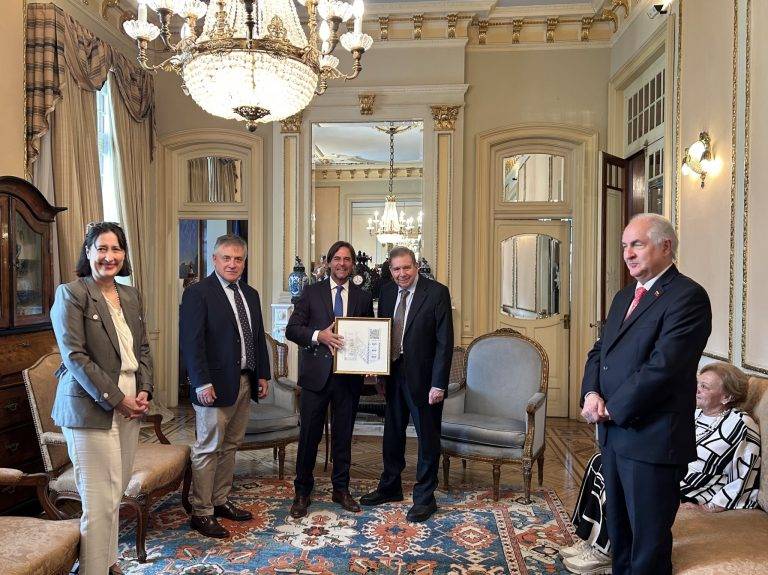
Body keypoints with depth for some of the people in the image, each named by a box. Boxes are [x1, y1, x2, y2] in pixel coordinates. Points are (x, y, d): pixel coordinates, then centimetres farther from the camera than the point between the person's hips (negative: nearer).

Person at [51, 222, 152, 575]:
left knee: (115, 493, 15)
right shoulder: (71, 293, -7)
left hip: (129, 406, 6)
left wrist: (144, 391, 1)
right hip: (91, 410, -6)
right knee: (100, 500, -2)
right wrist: (115, 399, -14)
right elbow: (74, 355, -12)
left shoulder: (131, 296, 12)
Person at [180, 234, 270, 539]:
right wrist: (202, 383, -19)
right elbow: (191, 342, -15)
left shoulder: (250, 294, 13)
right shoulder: (198, 293, -10)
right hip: (216, 384, -7)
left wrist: (263, 374, 11)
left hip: (245, 383, 7)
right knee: (208, 449, 3)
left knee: (230, 446, 16)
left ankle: (221, 501, 30)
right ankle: (201, 513, 15)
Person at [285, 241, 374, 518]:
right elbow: (292, 329, -3)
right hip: (316, 375, -2)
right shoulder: (311, 292, 3)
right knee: (309, 435, 5)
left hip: (349, 376, 2)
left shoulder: (364, 298, 9)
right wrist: (318, 335, -21)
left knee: (343, 435, 12)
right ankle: (302, 492, 22)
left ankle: (341, 489, 29)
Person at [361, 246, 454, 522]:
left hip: (423, 378, -5)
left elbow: (445, 341, -14)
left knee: (428, 438, 8)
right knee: (392, 434, 19)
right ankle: (390, 487, 38)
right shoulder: (387, 292, 5)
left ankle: (424, 498, 24)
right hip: (393, 375, 6)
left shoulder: (437, 292, -12)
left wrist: (439, 384, -17)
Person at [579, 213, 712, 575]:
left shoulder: (687, 296, -14)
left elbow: (662, 366, -22)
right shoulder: (624, 296, 13)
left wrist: (611, 409, -15)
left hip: (651, 439, -8)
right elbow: (599, 351, 14)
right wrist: (592, 393, -5)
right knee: (618, 529, 21)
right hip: (614, 433, 8)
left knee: (648, 540, 8)